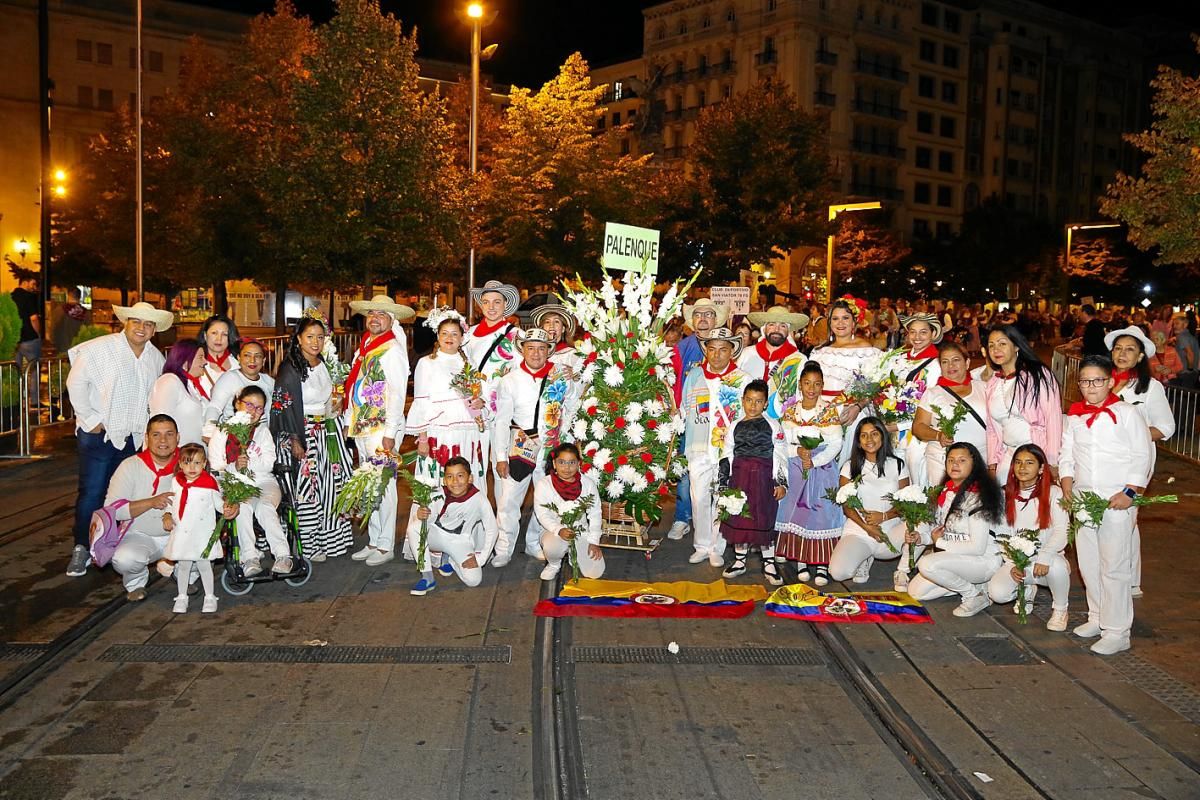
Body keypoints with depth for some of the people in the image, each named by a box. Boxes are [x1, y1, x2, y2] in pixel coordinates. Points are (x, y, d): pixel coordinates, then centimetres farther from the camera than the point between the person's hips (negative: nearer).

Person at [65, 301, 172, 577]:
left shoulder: (155, 356, 8)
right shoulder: (98, 349, -10)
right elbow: (76, 383, -9)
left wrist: (149, 421, 9)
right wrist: (89, 419, -10)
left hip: (133, 436, 5)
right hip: (98, 434, -5)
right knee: (91, 492, -5)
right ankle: (82, 549, 6)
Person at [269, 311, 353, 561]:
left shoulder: (324, 365, 11)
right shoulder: (290, 369, -13)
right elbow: (283, 407, -16)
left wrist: (340, 426, 18)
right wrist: (294, 441, -19)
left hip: (328, 432, 8)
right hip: (303, 435, -8)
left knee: (330, 485, 10)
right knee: (307, 487, -5)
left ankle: (329, 538, 21)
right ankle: (309, 545, 4)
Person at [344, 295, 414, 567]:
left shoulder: (393, 350, -9)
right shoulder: (364, 347, 14)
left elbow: (397, 394, -14)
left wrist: (390, 433, -18)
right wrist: (349, 421, 15)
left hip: (382, 428, -8)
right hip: (361, 428, 8)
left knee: (383, 487, -2)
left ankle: (386, 546, 7)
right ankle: (374, 541, 21)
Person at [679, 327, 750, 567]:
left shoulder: (742, 380, 0)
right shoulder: (694, 375, 9)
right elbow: (684, 410, 17)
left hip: (729, 450, -2)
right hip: (699, 449, 2)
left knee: (722, 501, 3)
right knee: (699, 499, 5)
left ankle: (716, 548, 15)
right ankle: (701, 546, 19)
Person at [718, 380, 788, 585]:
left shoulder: (773, 426, 4)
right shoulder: (735, 427, 10)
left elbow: (781, 456, 2)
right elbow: (726, 457, 11)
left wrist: (781, 482, -3)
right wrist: (723, 483, 7)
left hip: (764, 478, -2)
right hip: (739, 478, 2)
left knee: (764, 520, -1)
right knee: (738, 518, 6)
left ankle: (769, 564, 10)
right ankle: (739, 561, 20)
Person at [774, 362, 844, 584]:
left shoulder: (829, 410, 0)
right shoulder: (790, 412, 7)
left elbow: (836, 444, -7)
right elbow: (783, 444, 5)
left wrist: (815, 461, -16)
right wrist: (798, 451, -15)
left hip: (823, 468, -2)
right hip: (796, 470, 2)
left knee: (822, 513, -7)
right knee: (796, 511, -1)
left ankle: (822, 564, -2)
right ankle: (800, 561, 8)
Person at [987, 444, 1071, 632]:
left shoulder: (1053, 493, -5)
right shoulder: (1006, 495, 6)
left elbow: (1060, 532, -15)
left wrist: (1044, 557, -32)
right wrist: (1011, 565, -12)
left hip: (1046, 561, -3)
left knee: (1056, 565, -39)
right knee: (997, 592, -24)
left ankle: (1060, 609, -6)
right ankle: (1027, 591, 15)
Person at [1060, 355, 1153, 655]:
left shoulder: (1127, 413, -4)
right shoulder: (1074, 416, 10)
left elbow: (1143, 456, -5)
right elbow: (1067, 456, 13)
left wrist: (1130, 492, -13)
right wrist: (1067, 488, 1)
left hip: (1116, 502, -5)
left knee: (1114, 567, -4)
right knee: (1088, 564, 12)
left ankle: (1117, 632, 3)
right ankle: (1097, 618, 27)